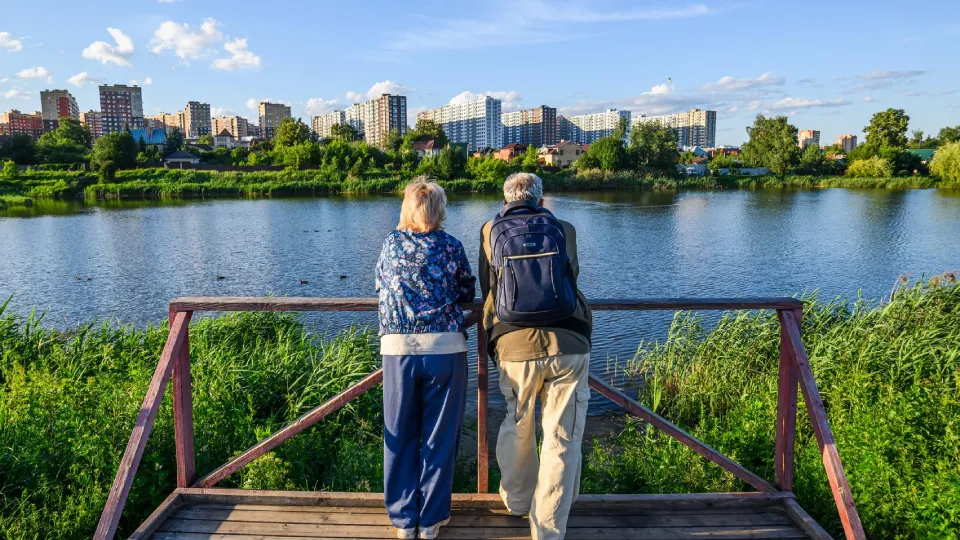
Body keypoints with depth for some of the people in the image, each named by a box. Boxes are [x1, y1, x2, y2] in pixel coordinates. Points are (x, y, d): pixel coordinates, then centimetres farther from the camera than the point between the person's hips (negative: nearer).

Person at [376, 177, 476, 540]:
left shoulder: (391, 244, 7)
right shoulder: (451, 246, 1)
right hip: (445, 347, -1)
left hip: (398, 348, 2)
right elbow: (467, 293, 11)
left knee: (400, 437, 14)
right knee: (440, 437, 11)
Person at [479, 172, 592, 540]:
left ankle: (517, 501, 43)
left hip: (515, 348, 1)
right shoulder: (564, 230, 8)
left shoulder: (490, 230, 8)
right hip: (568, 346, -1)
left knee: (516, 429, 23)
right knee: (562, 440, 10)